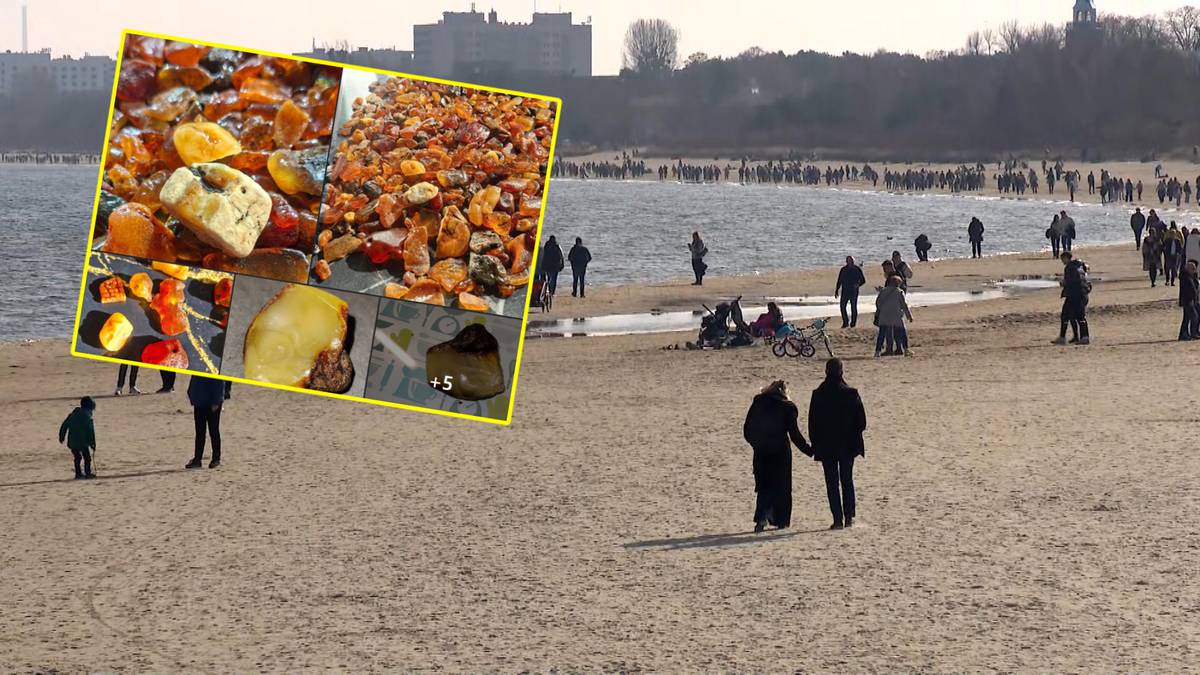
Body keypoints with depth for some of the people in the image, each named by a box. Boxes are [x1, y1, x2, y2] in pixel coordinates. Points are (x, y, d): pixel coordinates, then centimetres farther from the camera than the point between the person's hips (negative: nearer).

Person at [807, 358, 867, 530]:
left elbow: (813, 423, -4)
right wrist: (854, 436, 12)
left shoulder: (818, 395, -8)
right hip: (848, 445, 1)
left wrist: (815, 444, 4)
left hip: (826, 446, -1)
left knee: (832, 483, 4)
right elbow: (861, 421, -4)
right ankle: (849, 516, 7)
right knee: (847, 480, 15)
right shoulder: (852, 394, -8)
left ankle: (838, 519, 0)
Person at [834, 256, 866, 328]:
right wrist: (836, 290, 8)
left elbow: (863, 280, 2)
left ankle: (853, 323, 12)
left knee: (853, 308, 1)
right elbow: (839, 281, 13)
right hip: (845, 291, 3)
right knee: (842, 307, -4)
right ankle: (845, 322, 8)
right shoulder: (843, 270, 7)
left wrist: (858, 285, -19)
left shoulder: (857, 269, -1)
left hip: (854, 292, -2)